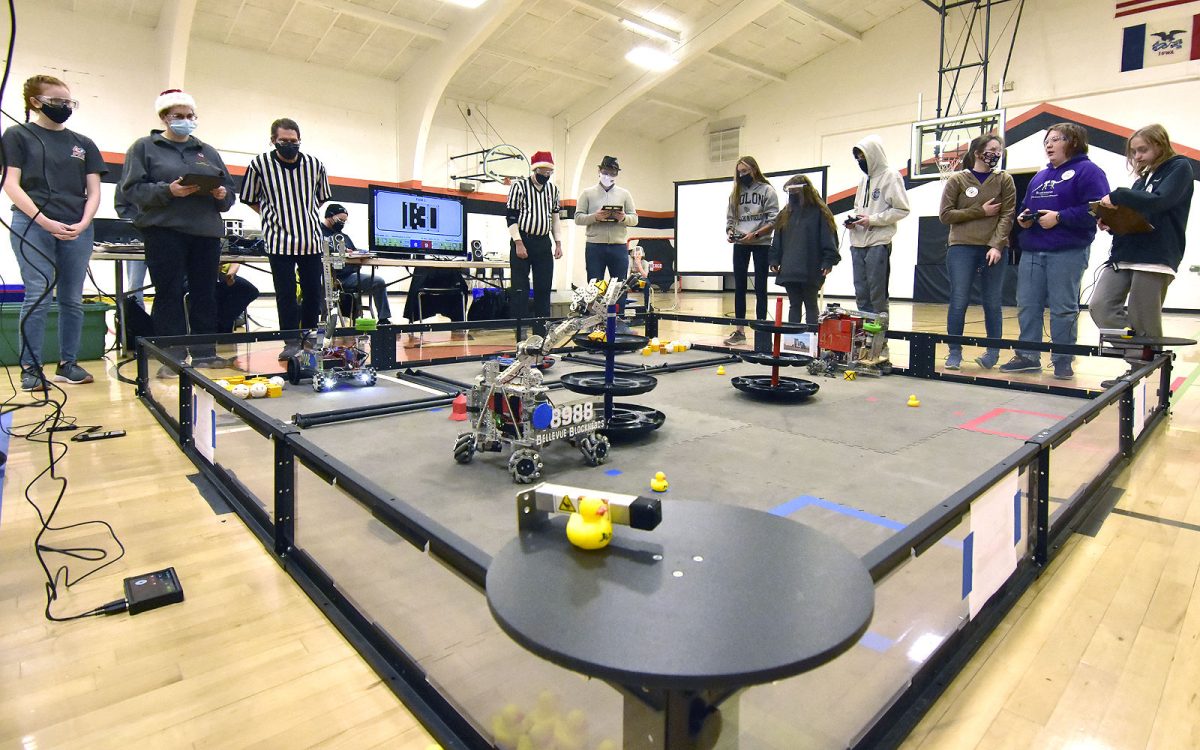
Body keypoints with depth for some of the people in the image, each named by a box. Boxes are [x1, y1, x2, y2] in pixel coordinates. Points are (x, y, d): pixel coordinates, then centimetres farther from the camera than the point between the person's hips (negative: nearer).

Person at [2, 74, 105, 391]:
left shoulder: (83, 144, 15)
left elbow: (93, 191, 11)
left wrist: (83, 223, -6)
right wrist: (44, 221, -14)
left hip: (77, 230, 3)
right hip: (32, 227, -3)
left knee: (72, 299, 4)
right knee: (37, 297, -7)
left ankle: (67, 364, 12)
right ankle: (30, 368, 0)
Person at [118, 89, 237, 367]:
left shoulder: (208, 152, 21)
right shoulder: (144, 147, 8)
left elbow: (230, 190, 18)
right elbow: (131, 189, -1)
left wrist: (222, 195, -5)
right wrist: (167, 191, -16)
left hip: (207, 232, 4)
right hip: (165, 231, -4)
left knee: (205, 293, 4)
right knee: (169, 293, -4)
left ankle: (205, 351, 10)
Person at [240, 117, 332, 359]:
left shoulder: (315, 165, 2)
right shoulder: (259, 164, -3)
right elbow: (250, 199, 10)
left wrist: (304, 215, 13)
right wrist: (274, 217, 6)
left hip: (312, 240, 2)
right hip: (279, 240, -2)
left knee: (314, 292, 7)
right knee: (286, 294, 1)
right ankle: (291, 341, 11)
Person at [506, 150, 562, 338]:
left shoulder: (553, 189, 11)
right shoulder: (519, 186, -5)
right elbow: (510, 216, -8)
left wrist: (558, 243, 9)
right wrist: (518, 243, -15)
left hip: (544, 243, 5)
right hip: (522, 241, -5)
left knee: (544, 288, 5)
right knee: (520, 288, -3)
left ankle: (541, 331, 12)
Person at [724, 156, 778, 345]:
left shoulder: (767, 191, -1)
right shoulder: (735, 192, 12)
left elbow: (773, 221, -7)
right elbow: (730, 218, 13)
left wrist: (754, 234, -18)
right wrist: (730, 231, -7)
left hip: (761, 244, -4)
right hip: (740, 244, 4)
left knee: (760, 287, 1)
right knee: (739, 287, 4)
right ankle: (739, 330, 9)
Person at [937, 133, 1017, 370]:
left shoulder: (1004, 180, 7)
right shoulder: (957, 180, 4)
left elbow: (1007, 216, 0)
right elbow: (945, 215, 0)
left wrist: (997, 246, -12)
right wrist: (981, 211, -6)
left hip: (993, 249, 1)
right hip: (961, 248, -1)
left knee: (992, 303, 5)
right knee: (959, 301, -4)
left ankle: (993, 352, 16)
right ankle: (954, 352, 6)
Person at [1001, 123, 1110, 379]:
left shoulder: (1087, 170, -2)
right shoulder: (1040, 176, 20)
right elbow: (1025, 207, 26)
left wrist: (1059, 217, -19)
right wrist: (1022, 218, 4)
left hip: (1067, 252, -7)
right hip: (1032, 251, 7)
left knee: (1063, 308, -2)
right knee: (1027, 306, 5)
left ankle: (1063, 361, 7)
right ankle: (1027, 356, 13)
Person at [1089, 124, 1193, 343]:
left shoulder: (1180, 167, 6)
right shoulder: (1142, 179, 23)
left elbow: (1159, 201, -13)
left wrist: (1117, 196, -10)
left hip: (1156, 257, -6)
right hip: (1123, 254, 6)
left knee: (1144, 326, -6)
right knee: (1100, 306, -13)